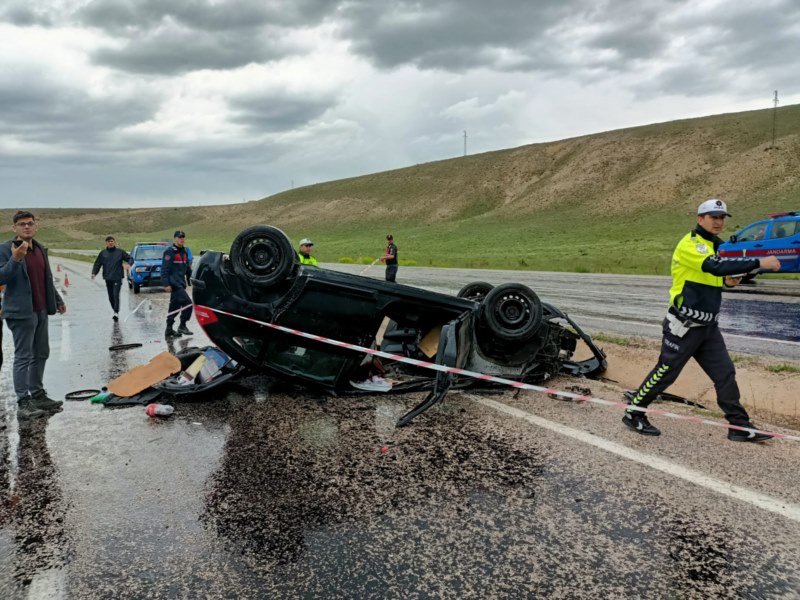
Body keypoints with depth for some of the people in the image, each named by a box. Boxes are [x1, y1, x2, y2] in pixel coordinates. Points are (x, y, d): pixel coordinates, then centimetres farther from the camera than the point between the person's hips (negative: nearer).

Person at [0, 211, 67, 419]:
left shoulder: (40, 249, 14)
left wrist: (57, 300, 24)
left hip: (41, 311, 8)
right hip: (21, 312, -8)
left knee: (41, 354, 14)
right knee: (23, 357, -5)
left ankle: (38, 394, 25)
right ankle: (23, 403, -1)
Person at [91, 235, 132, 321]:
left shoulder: (120, 252, 4)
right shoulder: (103, 253, 9)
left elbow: (129, 258, 6)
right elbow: (97, 264, 9)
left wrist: (128, 263, -17)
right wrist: (94, 273, -7)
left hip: (117, 278, -3)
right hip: (108, 278, 4)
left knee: (116, 295, -15)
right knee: (111, 297, 8)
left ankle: (116, 312, -19)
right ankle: (115, 312, 22)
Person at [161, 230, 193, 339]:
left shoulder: (184, 252, 17)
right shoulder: (170, 252, -8)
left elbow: (187, 269, 24)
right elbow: (164, 269, -14)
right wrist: (166, 284, -19)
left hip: (181, 284, 9)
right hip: (174, 284, -9)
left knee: (174, 307, 12)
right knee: (187, 303, -17)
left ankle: (169, 330, 18)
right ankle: (182, 326, -8)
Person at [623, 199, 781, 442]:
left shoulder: (716, 245, 14)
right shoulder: (689, 244, -16)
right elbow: (716, 266, -32)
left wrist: (727, 280, 3)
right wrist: (759, 263, -33)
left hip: (709, 326, 8)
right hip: (684, 326, -8)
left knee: (726, 374, 6)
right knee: (665, 373, -1)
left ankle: (740, 427, 14)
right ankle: (633, 413, 13)